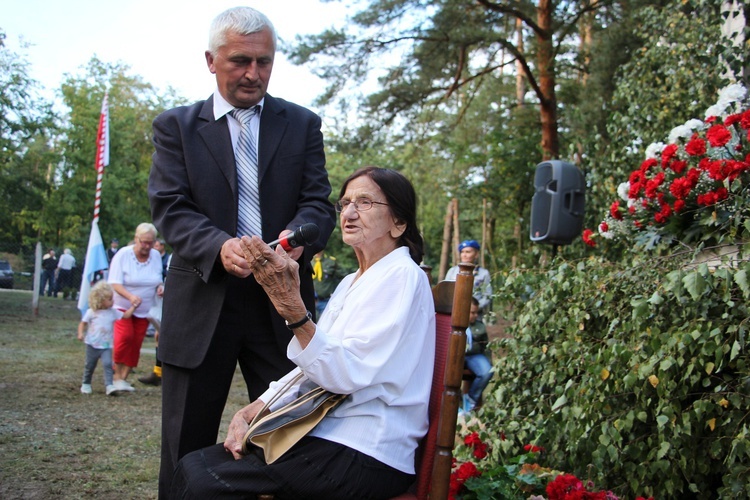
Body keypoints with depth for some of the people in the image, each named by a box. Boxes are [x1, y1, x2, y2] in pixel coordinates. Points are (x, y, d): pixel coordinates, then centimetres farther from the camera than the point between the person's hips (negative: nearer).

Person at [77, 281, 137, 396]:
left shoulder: (113, 312, 3)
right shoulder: (91, 312, -5)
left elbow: (126, 315, 6)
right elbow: (83, 323, -1)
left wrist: (133, 306, -2)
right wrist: (81, 333, -17)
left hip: (107, 346, 1)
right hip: (92, 345, -1)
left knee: (107, 364, -17)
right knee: (89, 366, 12)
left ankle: (109, 385, -22)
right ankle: (86, 384, 30)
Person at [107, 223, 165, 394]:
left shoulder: (156, 256, 1)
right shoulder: (123, 255, -13)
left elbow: (158, 279, 15)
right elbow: (115, 283, -18)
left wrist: (160, 287, -9)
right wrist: (130, 296, -36)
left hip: (144, 309, 4)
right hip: (122, 306, -4)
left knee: (136, 344, 3)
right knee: (124, 336, -23)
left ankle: (124, 378, 15)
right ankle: (117, 376, -11)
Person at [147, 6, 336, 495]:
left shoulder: (302, 124, 10)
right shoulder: (176, 126, 6)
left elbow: (318, 202, 2)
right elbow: (170, 207, -4)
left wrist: (295, 238, -22)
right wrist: (219, 246, -25)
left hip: (280, 302, 1)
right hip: (202, 303, -1)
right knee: (187, 449, 6)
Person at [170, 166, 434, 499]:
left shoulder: (401, 275, -10)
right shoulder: (351, 283, 18)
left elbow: (346, 374, -19)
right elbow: (313, 367, 17)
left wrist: (291, 307, -30)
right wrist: (252, 410, 2)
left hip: (365, 456, -8)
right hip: (323, 432, 9)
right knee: (194, 465, -6)